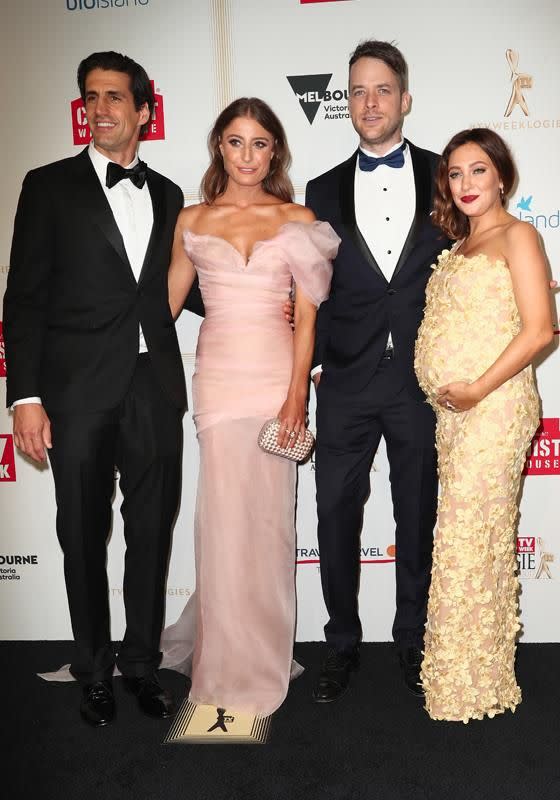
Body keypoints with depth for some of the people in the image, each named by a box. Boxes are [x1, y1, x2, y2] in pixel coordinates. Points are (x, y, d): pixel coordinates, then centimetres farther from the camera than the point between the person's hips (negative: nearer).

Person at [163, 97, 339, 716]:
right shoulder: (192, 220, 9)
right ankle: (228, 661, 18)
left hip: (277, 373, 0)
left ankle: (260, 657, 20)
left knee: (268, 514, 3)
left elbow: (307, 314, 0)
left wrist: (297, 394, -9)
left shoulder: (298, 219, 6)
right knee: (226, 513, 0)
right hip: (217, 373, 1)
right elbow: (168, 300, 14)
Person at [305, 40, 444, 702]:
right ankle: (342, 644, 24)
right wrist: (315, 359, -1)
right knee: (336, 520, 6)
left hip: (422, 381, -1)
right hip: (346, 384, 1)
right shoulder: (324, 191, 8)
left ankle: (412, 640, 29)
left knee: (417, 519, 11)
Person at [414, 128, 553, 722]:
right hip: (450, 409, 8)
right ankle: (481, 668, 24)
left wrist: (478, 389, -16)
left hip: (493, 404, -7)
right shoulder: (460, 245, 18)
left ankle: (469, 682, 9)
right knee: (467, 535, 11)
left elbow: (538, 329, -13)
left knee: (467, 537, -5)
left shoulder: (517, 236, -4)